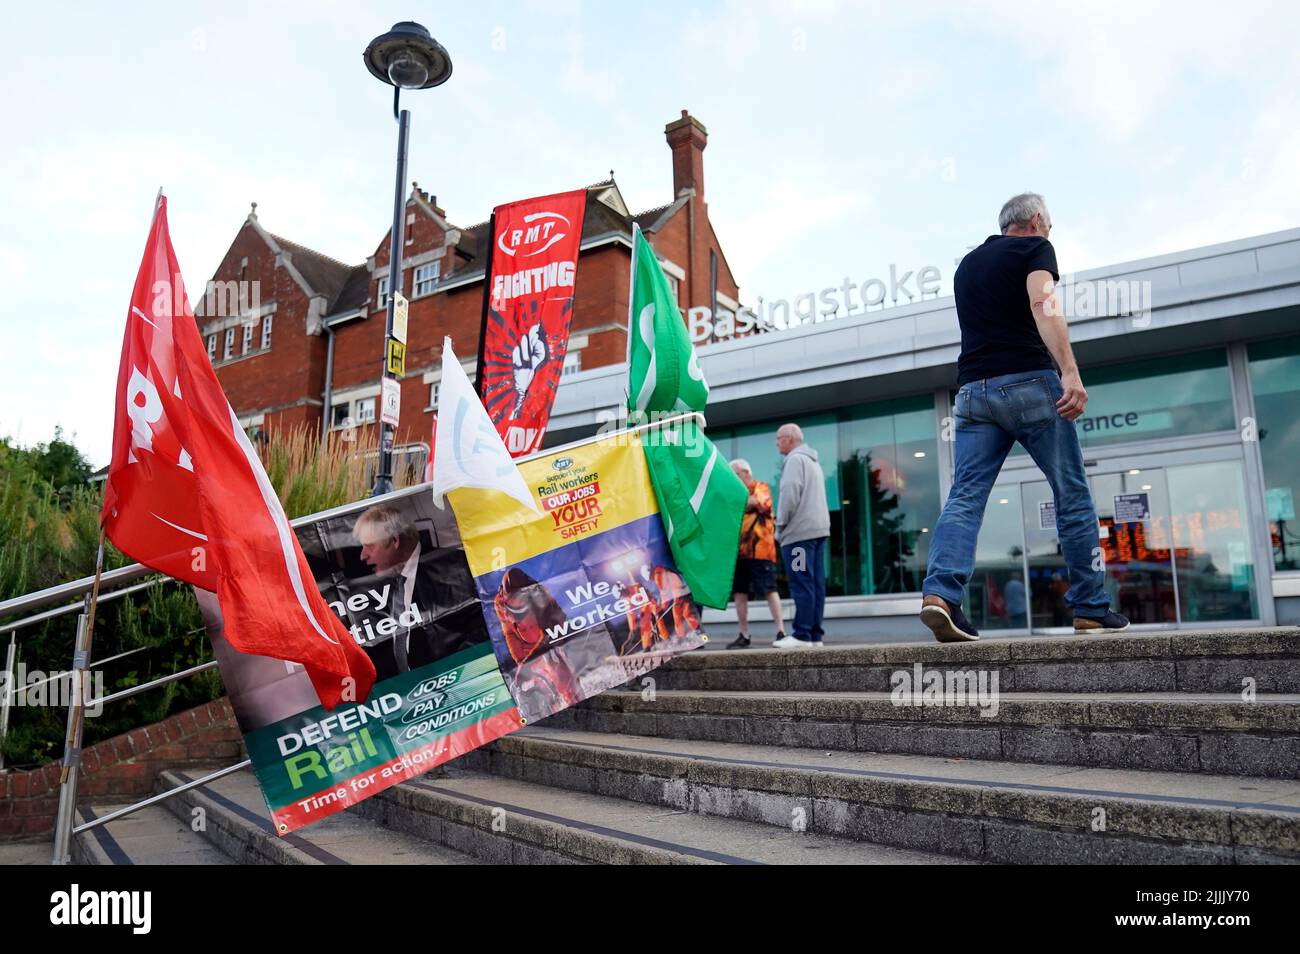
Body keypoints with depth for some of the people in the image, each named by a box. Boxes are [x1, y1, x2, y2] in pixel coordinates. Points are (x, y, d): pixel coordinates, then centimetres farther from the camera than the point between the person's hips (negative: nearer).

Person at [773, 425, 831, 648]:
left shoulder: (795, 459, -5)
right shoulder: (813, 461, 25)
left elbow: (790, 493, -15)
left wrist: (780, 525, -6)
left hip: (799, 531, -9)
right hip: (819, 529, 9)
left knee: (802, 584, -9)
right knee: (816, 583, 5)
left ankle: (802, 635, -10)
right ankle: (815, 635, 6)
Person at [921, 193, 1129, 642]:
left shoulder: (968, 263, 24)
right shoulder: (1035, 247, 4)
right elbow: (1044, 306, -15)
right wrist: (1070, 372, -24)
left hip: (973, 390, 5)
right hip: (1029, 383, -5)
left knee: (965, 496, -5)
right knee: (1073, 496, 6)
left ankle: (940, 593, -25)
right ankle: (1091, 609, 11)